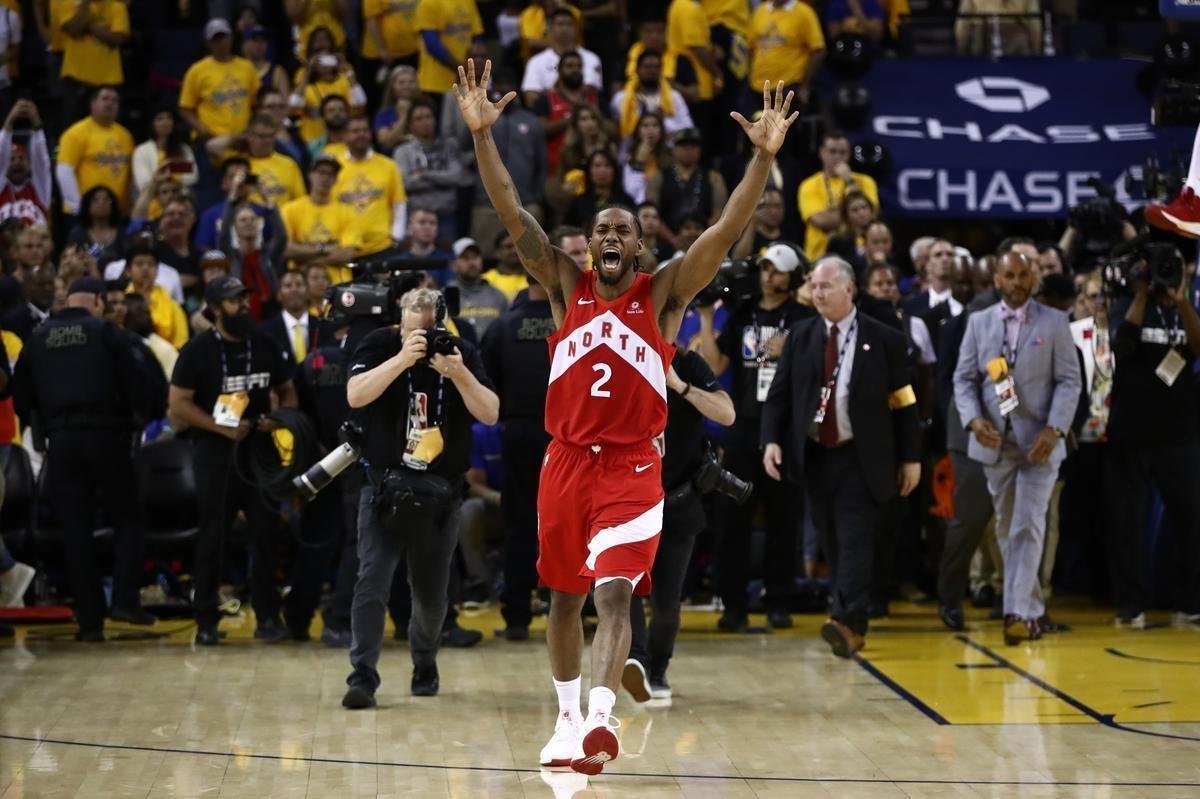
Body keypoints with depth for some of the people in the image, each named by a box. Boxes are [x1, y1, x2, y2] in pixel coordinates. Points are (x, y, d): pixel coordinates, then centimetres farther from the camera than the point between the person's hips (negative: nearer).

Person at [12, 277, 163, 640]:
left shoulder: (37, 340, 10)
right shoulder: (107, 334, -1)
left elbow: (21, 397, 12)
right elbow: (144, 376, -8)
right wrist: (144, 416, 7)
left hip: (60, 442, 3)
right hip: (106, 434, -3)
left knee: (75, 531, 5)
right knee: (126, 519, 11)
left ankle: (89, 620, 3)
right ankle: (125, 599, -6)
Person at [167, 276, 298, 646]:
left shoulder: (264, 346, 9)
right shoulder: (198, 350, -4)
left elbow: (287, 391, 18)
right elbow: (178, 404, -7)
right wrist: (221, 427, -15)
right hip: (214, 451, -4)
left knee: (265, 531, 1)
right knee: (213, 535, 0)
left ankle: (267, 616, 8)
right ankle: (206, 620, 6)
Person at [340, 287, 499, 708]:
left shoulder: (463, 354, -1)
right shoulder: (380, 345, -5)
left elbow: (490, 414, -9)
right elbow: (355, 395, -20)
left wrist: (458, 374, -25)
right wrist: (403, 358, -30)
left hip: (440, 495, 2)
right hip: (385, 487, -2)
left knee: (431, 593, 11)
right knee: (371, 582, -15)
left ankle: (424, 666, 36)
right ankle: (362, 678, -15)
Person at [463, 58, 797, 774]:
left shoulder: (664, 292, 2)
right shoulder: (567, 285, 8)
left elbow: (727, 231, -9)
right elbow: (514, 216, -1)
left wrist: (765, 157, -21)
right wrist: (483, 135, -11)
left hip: (632, 465, -3)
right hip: (566, 460, 4)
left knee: (615, 591, -18)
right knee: (565, 596, 13)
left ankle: (600, 719, -32)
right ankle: (568, 717, 28)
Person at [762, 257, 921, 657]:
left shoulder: (884, 340, -2)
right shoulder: (801, 337, 7)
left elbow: (904, 402, 0)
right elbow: (779, 394, 9)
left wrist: (911, 457, -2)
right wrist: (771, 440, -5)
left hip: (861, 459, -4)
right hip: (814, 455, 4)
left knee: (856, 540, -13)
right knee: (831, 542, 7)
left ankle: (847, 621, -24)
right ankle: (850, 627, 15)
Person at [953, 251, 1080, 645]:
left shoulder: (1054, 321, 2)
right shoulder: (978, 322, 9)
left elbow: (1069, 381, -2)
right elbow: (964, 379, 6)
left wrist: (1054, 430, -16)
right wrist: (974, 420, -12)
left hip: (1039, 442, -3)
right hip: (995, 441, 3)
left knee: (1028, 526, -11)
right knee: (1007, 529, 10)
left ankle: (1019, 612, -15)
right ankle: (1032, 610, 22)